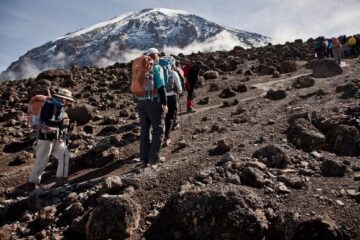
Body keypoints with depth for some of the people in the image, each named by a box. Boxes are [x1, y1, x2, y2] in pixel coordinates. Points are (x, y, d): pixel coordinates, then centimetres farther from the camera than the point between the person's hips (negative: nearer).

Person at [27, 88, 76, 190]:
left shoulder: (59, 107, 15)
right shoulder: (50, 105, -13)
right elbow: (47, 121, -25)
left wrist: (68, 126, 4)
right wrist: (61, 122, -23)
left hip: (58, 138, 8)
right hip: (46, 137, -8)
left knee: (64, 156, 0)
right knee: (41, 160, -1)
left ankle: (61, 178, 7)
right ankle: (33, 181, 13)